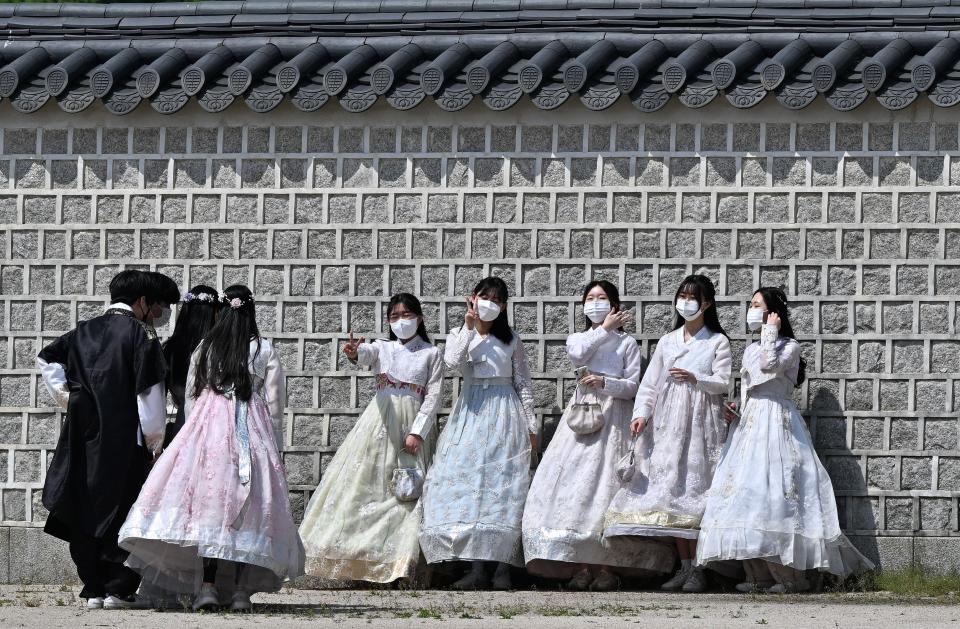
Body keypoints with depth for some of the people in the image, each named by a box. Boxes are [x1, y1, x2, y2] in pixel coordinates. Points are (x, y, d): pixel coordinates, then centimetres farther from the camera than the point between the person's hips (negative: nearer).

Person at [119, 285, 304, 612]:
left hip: (207, 428, 1)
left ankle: (207, 586, -11)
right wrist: (275, 447, 11)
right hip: (253, 433, -1)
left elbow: (191, 398, 10)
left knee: (208, 504, -1)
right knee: (246, 510, 1)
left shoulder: (204, 349, 6)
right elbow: (275, 405, 3)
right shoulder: (265, 351, 2)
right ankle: (241, 590, -5)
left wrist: (194, 436, 21)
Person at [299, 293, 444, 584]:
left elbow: (434, 396, 1)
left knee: (407, 492, -8)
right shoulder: (382, 348, 12)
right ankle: (358, 557, -5)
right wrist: (354, 353, -37)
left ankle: (398, 563, -8)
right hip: (380, 418, 2)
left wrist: (417, 432, -11)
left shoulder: (431, 354, 9)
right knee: (363, 482, -6)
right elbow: (366, 353, -12)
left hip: (412, 424, -2)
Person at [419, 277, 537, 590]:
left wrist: (531, 425, 5)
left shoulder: (511, 340, 9)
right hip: (471, 413, 1)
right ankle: (476, 567, -13)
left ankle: (503, 567, -12)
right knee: (468, 484, -10)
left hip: (505, 416, -1)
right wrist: (470, 327, -12)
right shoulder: (460, 336, 10)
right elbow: (453, 361, -12)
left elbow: (523, 384, 10)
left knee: (504, 488, -9)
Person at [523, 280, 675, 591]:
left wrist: (604, 383, -15)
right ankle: (582, 565, -9)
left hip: (613, 416, -3)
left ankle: (607, 567, -11)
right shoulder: (577, 338, 18)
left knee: (606, 484, -11)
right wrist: (604, 329, 0)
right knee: (575, 484, -10)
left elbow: (632, 386, 1)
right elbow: (577, 354, -7)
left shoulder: (626, 342, 9)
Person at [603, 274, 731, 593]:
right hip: (667, 424, 4)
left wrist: (695, 378, -17)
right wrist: (641, 413, -1)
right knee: (669, 490, -1)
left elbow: (724, 384, -2)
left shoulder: (717, 342, 5)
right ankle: (684, 565, 4)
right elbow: (650, 383, 13)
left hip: (700, 422, -4)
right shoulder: (667, 342, 17)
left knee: (695, 490, -10)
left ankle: (698, 569, -8)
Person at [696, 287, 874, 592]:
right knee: (746, 494, -2)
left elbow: (770, 365, -20)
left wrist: (771, 330, -8)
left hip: (776, 423, -7)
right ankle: (759, 575, -2)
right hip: (749, 424, 7)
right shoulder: (751, 350, 20)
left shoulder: (789, 347, 0)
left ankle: (789, 575, -13)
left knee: (775, 492, -15)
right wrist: (734, 410, 5)